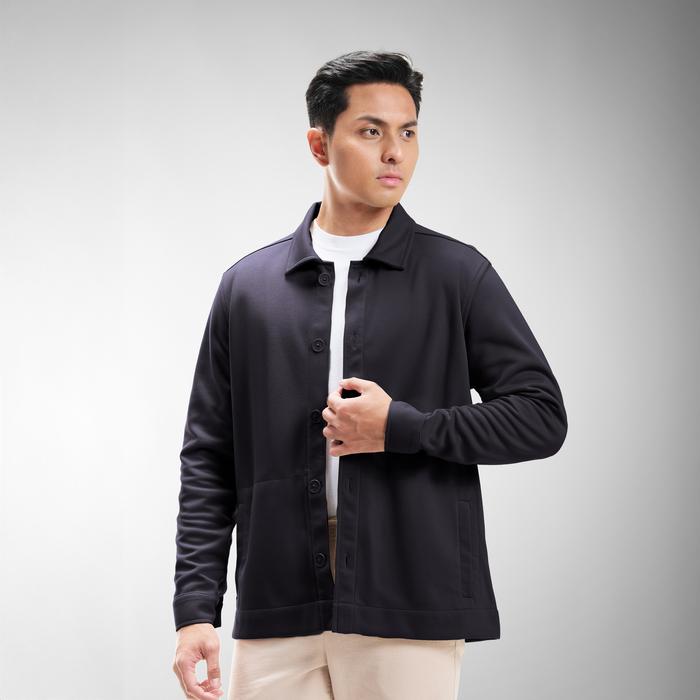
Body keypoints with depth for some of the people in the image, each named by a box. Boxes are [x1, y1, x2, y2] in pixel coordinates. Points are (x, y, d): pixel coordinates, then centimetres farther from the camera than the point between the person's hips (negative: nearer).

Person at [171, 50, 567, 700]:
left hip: (409, 612, -2)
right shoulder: (247, 285, 10)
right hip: (277, 612, 2)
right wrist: (194, 609, 1)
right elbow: (208, 460, 10)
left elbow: (541, 415, 3)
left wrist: (401, 427, -8)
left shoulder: (457, 274, 5)